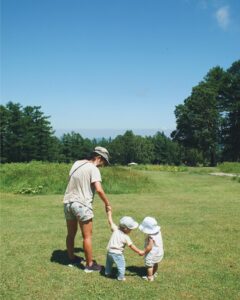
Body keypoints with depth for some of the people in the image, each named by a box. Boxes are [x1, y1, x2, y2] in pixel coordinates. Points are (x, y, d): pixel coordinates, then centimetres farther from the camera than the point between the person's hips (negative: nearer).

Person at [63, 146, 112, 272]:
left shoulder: (76, 163, 9)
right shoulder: (93, 169, -12)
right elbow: (99, 189, -21)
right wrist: (107, 204, -9)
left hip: (68, 202, 7)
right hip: (82, 205, -7)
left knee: (71, 233, 20)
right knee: (87, 236, 4)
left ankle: (71, 258, 36)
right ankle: (90, 265, 14)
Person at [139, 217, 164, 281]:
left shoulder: (151, 237, -34)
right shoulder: (158, 232, -9)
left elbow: (149, 247, -32)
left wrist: (143, 252, -21)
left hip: (152, 253, -9)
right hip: (159, 251, 9)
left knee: (149, 265, 13)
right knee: (155, 264, 29)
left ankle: (150, 277, 27)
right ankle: (154, 274, 49)